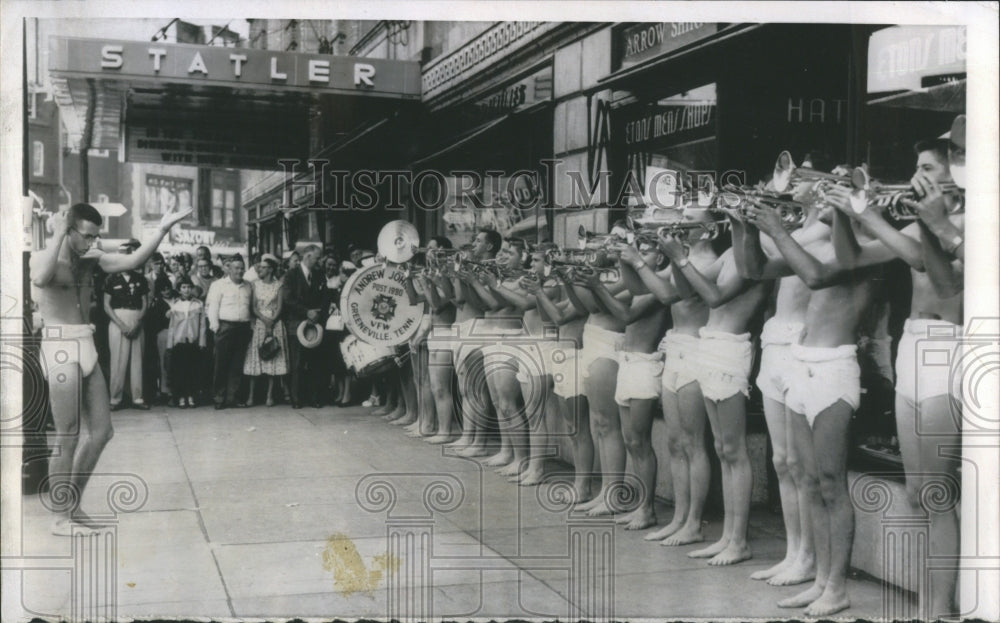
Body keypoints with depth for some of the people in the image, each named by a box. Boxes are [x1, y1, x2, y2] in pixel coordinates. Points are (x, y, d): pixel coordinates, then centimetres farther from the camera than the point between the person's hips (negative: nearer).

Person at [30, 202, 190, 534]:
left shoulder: (91, 258, 10)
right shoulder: (42, 257, -7)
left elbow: (131, 261, 2)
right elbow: (41, 279, -32)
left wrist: (161, 230, -6)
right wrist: (58, 235, -24)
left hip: (85, 349, 7)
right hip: (60, 350, -7)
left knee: (101, 431, 10)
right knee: (67, 437, -2)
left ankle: (72, 505, 23)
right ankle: (60, 517, 9)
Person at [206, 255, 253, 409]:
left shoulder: (247, 287, 17)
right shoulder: (219, 285, 3)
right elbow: (212, 307, -2)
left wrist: (250, 327, 10)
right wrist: (215, 326, -12)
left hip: (243, 328, 4)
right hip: (226, 327, -4)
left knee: (237, 366, 4)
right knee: (221, 365, -3)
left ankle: (231, 398, 8)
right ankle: (219, 398, 3)